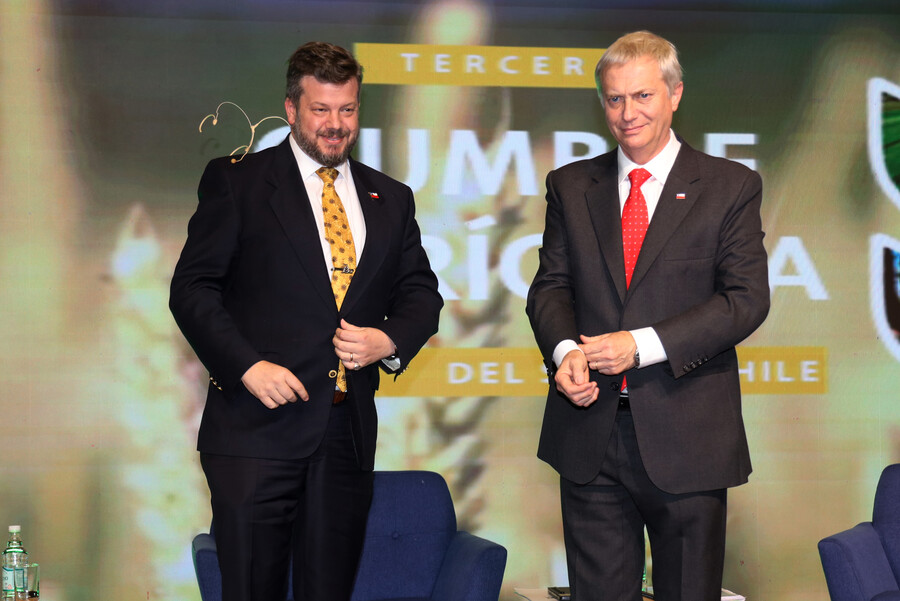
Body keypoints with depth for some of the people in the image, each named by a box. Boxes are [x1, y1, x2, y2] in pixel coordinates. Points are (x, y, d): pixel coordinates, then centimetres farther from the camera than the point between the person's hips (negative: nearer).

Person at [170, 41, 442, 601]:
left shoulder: (391, 199, 15)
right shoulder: (236, 181, 2)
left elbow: (421, 292, 17)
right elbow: (193, 287, -2)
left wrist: (390, 341, -5)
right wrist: (247, 365, -15)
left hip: (348, 432, 4)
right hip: (257, 426, -4)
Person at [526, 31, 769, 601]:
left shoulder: (731, 186, 0)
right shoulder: (570, 186, 11)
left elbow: (747, 298, -7)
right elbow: (550, 286, 10)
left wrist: (642, 345, -17)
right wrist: (565, 350, -13)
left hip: (686, 437, -2)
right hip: (589, 431, 3)